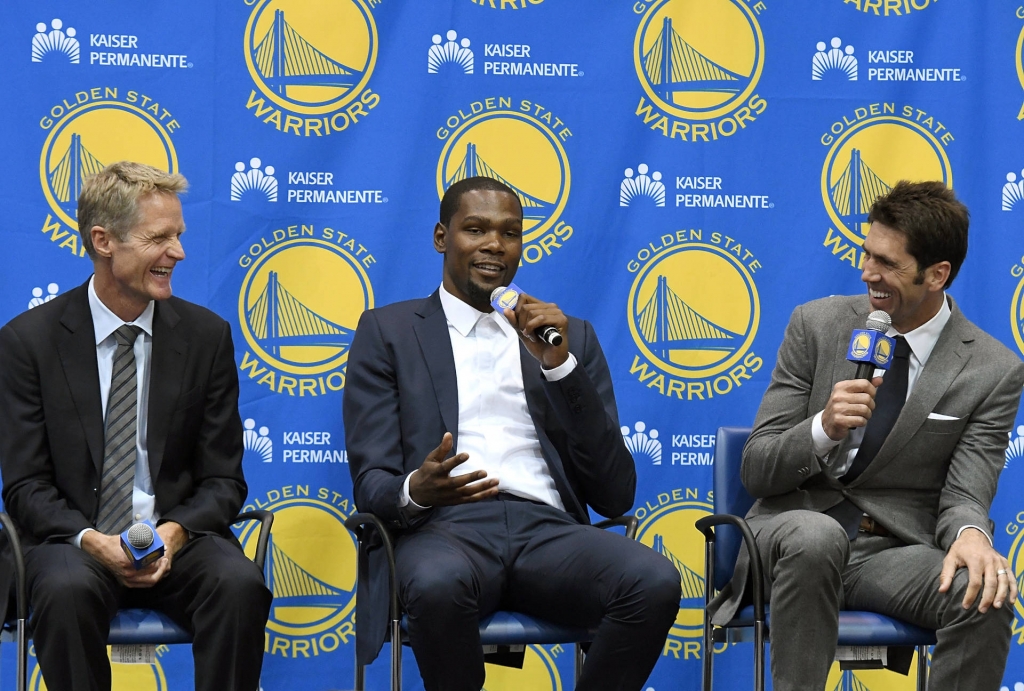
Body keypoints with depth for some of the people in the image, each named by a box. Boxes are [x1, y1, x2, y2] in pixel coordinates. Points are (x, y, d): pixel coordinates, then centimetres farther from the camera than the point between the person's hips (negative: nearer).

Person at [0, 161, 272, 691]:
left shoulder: (207, 335, 5)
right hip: (75, 538, -1)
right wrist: (90, 539, -21)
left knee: (241, 584, -30)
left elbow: (223, 479, 6)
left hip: (179, 536, 2)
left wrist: (175, 531, -16)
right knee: (66, 591, -35)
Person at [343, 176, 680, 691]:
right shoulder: (388, 331, 16)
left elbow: (615, 494, 10)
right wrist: (416, 490, -20)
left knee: (655, 582, -30)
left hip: (548, 531, 2)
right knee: (439, 585, -39)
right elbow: (371, 482, 6)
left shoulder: (571, 336, 21)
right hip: (444, 526, -2)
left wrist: (559, 363, 0)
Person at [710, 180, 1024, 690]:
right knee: (817, 536, -37)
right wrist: (823, 428, -22)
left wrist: (970, 534, -31)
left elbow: (964, 494, -6)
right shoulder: (817, 324, 1)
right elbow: (756, 471, 0)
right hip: (796, 531, 0)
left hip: (898, 550, 0)